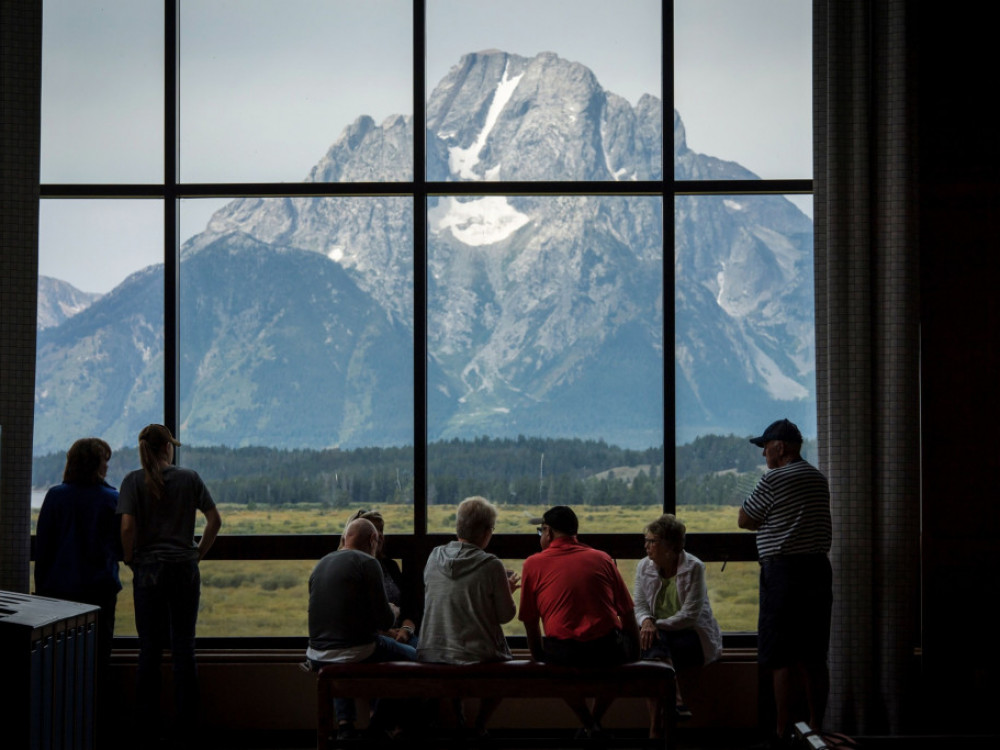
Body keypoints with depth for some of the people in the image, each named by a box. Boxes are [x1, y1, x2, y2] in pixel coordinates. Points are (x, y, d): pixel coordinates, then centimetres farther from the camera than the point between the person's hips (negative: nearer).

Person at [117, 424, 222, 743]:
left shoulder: (134, 481, -3)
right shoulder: (190, 478, 1)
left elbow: (127, 526, -13)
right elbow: (215, 520, 0)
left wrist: (131, 560, 1)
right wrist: (199, 553, 9)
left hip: (148, 569, -1)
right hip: (185, 569, 1)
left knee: (150, 648, 5)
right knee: (184, 647, 7)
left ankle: (149, 728, 9)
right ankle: (187, 727, 10)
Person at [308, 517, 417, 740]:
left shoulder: (320, 564, 10)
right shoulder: (367, 563, -10)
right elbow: (386, 620, -12)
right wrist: (392, 612, 13)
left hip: (317, 658, 6)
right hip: (355, 653, -6)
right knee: (412, 657, 17)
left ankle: (345, 722, 23)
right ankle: (380, 723, 22)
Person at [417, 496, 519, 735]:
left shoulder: (434, 557, -1)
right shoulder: (491, 566, -15)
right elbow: (506, 615, -5)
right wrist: (508, 590, 17)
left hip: (432, 655, 4)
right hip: (479, 658, -4)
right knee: (504, 662, 29)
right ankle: (479, 726, 28)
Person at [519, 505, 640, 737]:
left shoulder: (533, 564, 4)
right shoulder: (602, 559, 11)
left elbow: (529, 620, 9)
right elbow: (628, 613, 14)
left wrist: (538, 657, 25)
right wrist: (633, 653, 27)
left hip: (562, 653, -1)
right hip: (608, 651, 1)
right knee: (626, 643, 34)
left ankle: (588, 723, 24)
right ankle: (596, 718, 32)